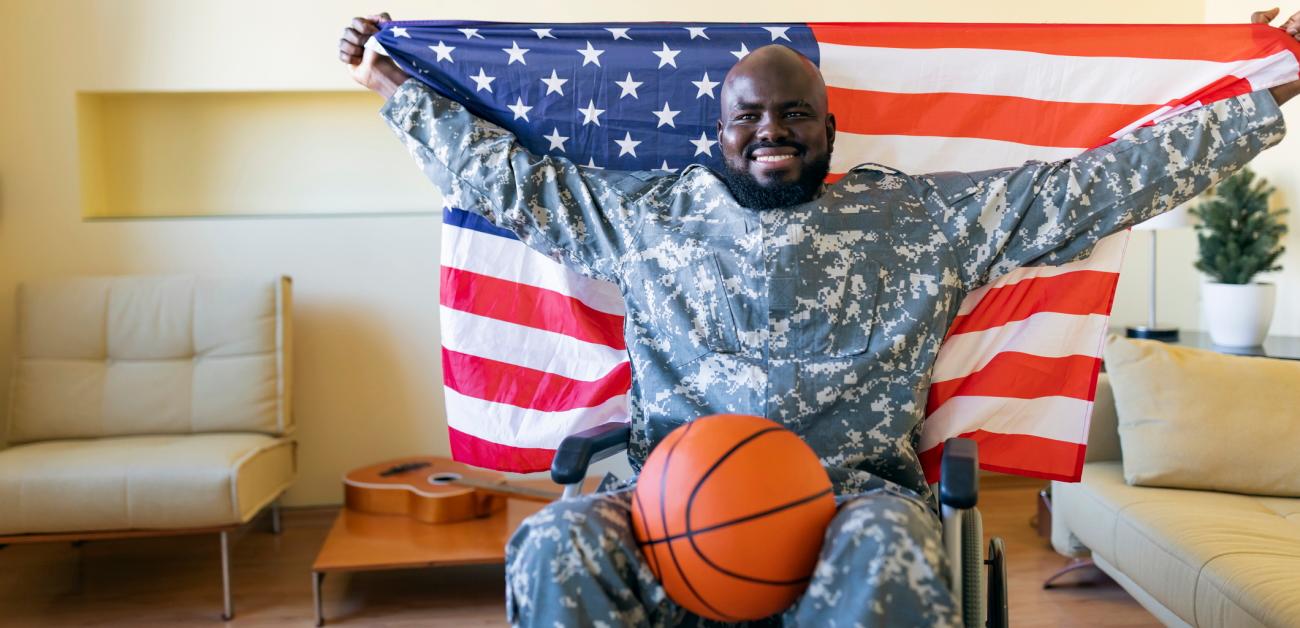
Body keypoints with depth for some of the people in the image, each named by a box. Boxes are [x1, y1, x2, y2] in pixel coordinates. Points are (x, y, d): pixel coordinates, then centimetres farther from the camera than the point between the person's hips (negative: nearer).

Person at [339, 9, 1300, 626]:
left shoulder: (923, 216, 12)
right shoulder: (649, 211, 17)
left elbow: (1093, 188, 10)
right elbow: (508, 177, 24)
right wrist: (396, 88, 26)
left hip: (855, 489, -1)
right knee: (556, 550, -29)